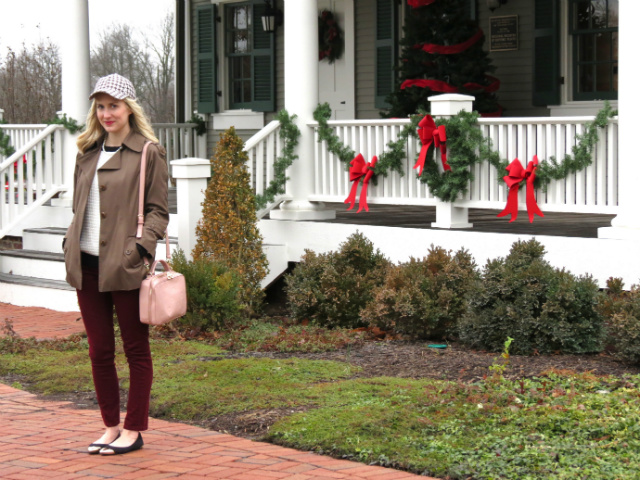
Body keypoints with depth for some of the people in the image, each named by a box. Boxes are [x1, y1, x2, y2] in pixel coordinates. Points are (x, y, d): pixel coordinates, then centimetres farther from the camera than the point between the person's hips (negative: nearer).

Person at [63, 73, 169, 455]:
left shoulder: (149, 152, -2)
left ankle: (134, 430, 13)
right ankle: (111, 427, 22)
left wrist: (142, 248, -17)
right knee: (99, 351, 10)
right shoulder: (88, 153, 14)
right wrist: (72, 246, 9)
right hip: (87, 265, 6)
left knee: (135, 348, 5)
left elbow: (158, 210, -4)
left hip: (125, 266, -6)